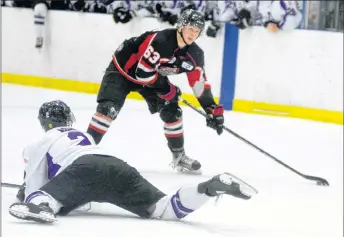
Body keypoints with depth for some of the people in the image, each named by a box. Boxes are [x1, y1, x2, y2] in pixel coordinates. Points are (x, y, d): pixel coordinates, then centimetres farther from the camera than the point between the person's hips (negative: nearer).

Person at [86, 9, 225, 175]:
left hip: (152, 74, 7)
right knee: (108, 108, -23)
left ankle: (179, 157, 15)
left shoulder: (194, 54, -13)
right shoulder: (159, 40, -36)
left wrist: (213, 109, -4)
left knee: (172, 112, -1)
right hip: (123, 69, -7)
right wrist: (167, 90, -24)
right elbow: (143, 72, -34)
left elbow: (200, 84, -1)